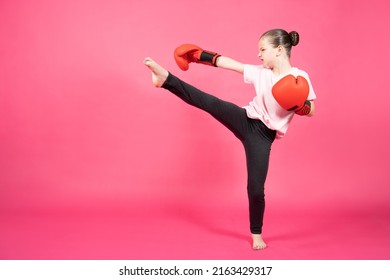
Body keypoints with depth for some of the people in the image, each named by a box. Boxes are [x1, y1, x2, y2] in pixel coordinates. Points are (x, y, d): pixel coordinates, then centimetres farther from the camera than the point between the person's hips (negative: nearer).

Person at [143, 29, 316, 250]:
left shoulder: (299, 77, -10)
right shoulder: (260, 72, 1)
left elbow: (310, 111, -5)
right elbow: (230, 63, 9)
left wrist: (298, 105, -27)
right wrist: (201, 55, 15)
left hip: (263, 135, -3)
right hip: (245, 120, 3)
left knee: (256, 188, -2)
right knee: (210, 103, -20)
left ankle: (256, 234, 20)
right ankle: (166, 78, -20)